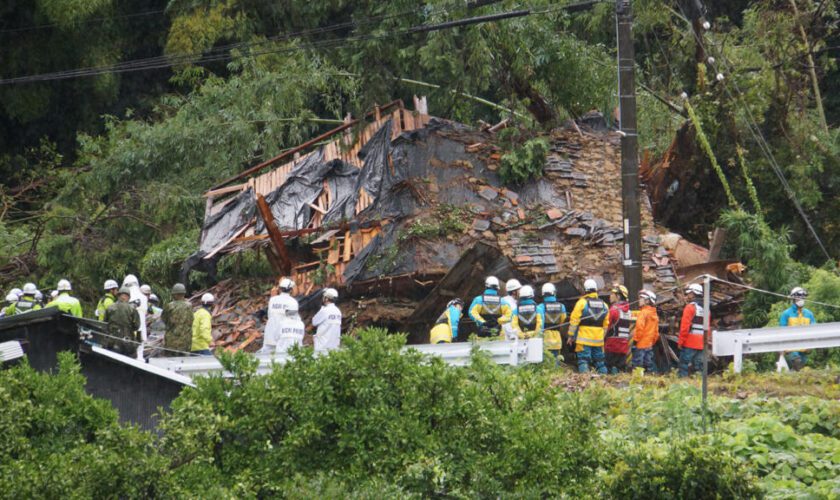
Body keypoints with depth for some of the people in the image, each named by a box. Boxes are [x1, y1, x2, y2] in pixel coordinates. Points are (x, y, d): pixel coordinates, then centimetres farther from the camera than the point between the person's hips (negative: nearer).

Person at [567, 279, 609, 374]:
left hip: (584, 339, -5)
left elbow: (574, 320, -6)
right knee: (600, 361, 11)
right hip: (598, 340, 5)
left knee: (583, 360, -6)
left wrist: (571, 335, 1)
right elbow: (606, 324, 16)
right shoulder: (603, 305, 11)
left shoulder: (582, 302, -5)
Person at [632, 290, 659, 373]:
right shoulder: (654, 314, 14)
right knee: (648, 365, 11)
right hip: (650, 344, 8)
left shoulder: (644, 313, -12)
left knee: (637, 365, -9)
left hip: (641, 344, -8)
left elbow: (639, 328, -20)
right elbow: (656, 331, 17)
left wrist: (635, 340, -13)